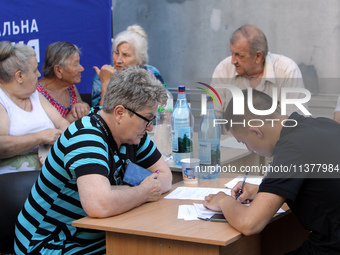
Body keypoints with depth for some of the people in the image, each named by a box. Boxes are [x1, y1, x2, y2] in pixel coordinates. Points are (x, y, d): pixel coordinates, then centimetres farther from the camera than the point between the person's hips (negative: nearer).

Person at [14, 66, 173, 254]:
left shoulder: (131, 133, 2)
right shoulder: (86, 137, -25)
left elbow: (165, 176, 9)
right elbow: (99, 205, -39)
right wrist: (143, 192, -22)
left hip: (95, 237, 8)